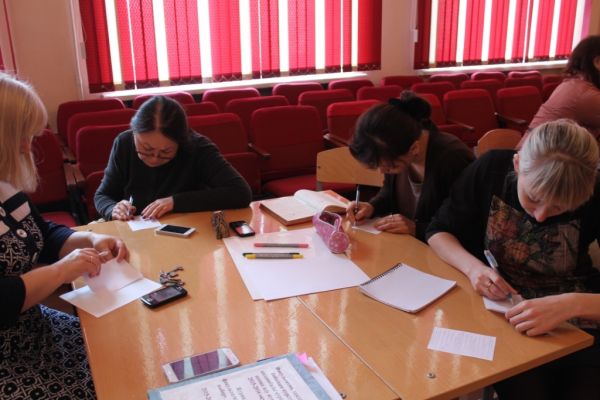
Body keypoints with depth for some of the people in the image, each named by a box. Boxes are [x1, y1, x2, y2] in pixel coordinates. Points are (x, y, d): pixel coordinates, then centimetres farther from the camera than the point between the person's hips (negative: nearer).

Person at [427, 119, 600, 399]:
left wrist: (572, 305, -38)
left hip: (576, 326, 1)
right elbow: (438, 231, -4)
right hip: (496, 316, 0)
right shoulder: (491, 169, -15)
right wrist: (472, 266, -22)